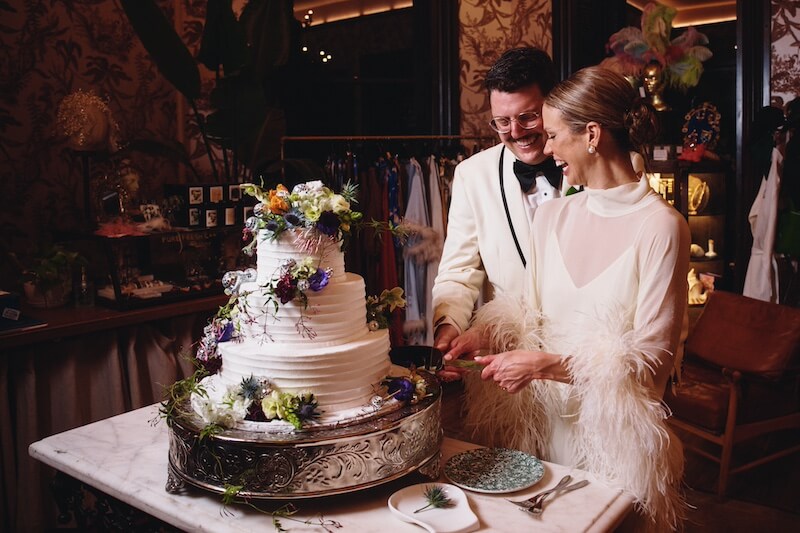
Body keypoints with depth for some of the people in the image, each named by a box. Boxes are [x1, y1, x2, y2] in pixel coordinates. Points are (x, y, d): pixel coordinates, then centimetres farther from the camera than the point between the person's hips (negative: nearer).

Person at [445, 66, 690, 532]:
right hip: (544, 418, 5)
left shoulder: (661, 226, -15)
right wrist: (483, 335, -9)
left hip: (615, 433, -5)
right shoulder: (551, 217, 3)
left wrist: (547, 364, -19)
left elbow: (652, 361, -14)